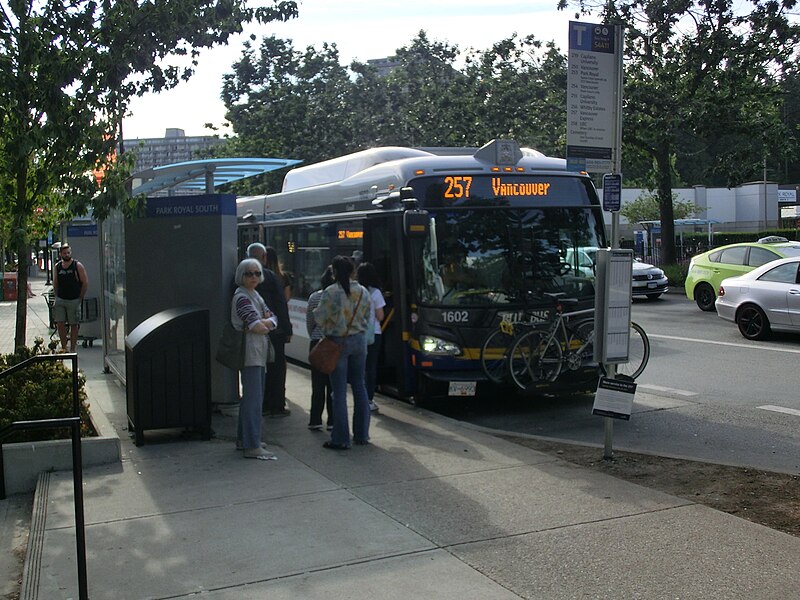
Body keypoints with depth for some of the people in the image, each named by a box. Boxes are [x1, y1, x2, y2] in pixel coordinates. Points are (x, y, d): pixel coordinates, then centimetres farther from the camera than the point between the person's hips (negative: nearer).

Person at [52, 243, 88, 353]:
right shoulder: (57, 266, 7)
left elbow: (85, 282, -4)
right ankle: (63, 347, 9)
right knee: (60, 323, -2)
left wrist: (80, 298, -5)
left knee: (74, 325, 3)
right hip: (60, 300, 3)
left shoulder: (78, 266, -5)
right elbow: (55, 283, 18)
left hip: (74, 301, -3)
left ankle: (73, 349, 12)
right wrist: (57, 297, 10)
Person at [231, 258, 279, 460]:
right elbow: (257, 327, -21)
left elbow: (273, 320, 8)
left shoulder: (255, 295, 17)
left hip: (259, 353, 10)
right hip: (250, 353, -10)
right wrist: (266, 324, -2)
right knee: (254, 398, -11)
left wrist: (265, 322, -10)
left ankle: (244, 438, 26)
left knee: (252, 397, 16)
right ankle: (252, 447, -11)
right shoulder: (241, 296, -12)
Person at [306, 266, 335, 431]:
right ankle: (332, 421, 7)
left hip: (317, 343, 2)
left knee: (318, 383, 7)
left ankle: (315, 420, 8)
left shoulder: (314, 297, 0)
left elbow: (309, 323, 6)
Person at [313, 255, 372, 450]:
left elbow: (320, 318, -9)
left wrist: (315, 311, 12)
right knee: (359, 387, 14)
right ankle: (362, 435, 20)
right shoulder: (363, 292, 2)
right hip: (359, 341, 5)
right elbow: (369, 319, 9)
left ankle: (341, 439, 2)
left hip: (338, 342, -4)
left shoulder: (330, 292, -13)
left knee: (339, 391, 0)